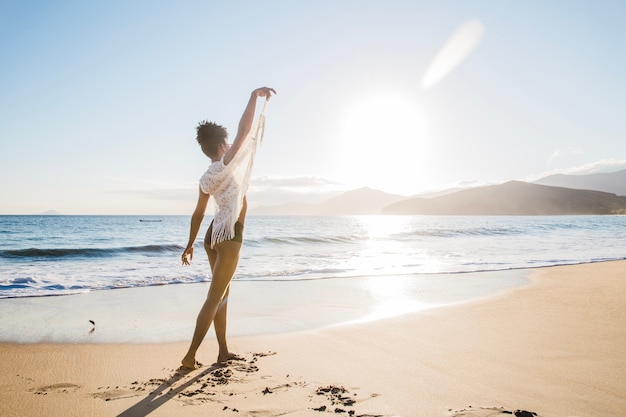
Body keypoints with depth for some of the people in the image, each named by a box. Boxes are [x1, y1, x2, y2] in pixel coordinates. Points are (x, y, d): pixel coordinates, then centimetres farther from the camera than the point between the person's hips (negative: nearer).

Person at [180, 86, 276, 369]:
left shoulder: (207, 178, 10)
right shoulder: (225, 165, -13)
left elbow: (198, 213, 15)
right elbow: (243, 131, -19)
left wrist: (190, 244, 22)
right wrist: (255, 95, -13)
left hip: (215, 235, 9)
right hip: (229, 236, -9)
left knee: (223, 293, 14)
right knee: (215, 297, -4)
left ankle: (224, 352, 22)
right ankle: (191, 355, 0)